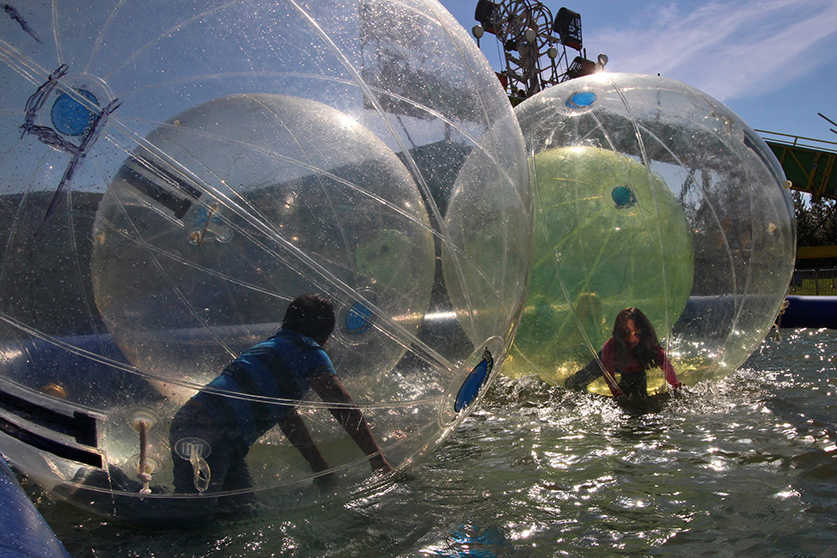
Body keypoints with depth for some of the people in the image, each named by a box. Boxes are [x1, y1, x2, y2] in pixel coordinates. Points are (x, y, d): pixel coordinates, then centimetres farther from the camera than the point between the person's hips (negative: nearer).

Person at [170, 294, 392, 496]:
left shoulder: (269, 347, 28)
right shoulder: (310, 353, 0)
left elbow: (288, 419, 33)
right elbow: (347, 411, -2)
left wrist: (321, 469, 35)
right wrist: (380, 463, 4)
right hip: (211, 433, -10)